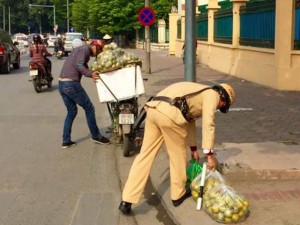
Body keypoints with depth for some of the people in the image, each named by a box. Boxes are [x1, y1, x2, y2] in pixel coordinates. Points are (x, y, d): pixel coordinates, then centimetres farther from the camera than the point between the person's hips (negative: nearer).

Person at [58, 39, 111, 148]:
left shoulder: (81, 49, 23)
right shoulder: (85, 49, -7)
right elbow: (78, 65, -21)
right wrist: (91, 74, -30)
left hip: (61, 83, 10)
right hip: (71, 83, -10)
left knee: (71, 111, 18)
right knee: (89, 108, 4)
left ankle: (66, 141, 16)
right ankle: (95, 136, 14)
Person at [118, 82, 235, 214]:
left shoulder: (199, 94, 38)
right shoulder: (212, 94, 10)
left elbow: (189, 122, 44)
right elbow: (208, 125, -1)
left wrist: (193, 148, 50)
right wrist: (209, 155, 0)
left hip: (153, 110, 9)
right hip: (169, 113, -8)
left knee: (145, 155, 7)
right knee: (177, 154, 12)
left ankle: (126, 201, 4)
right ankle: (179, 194, 29)